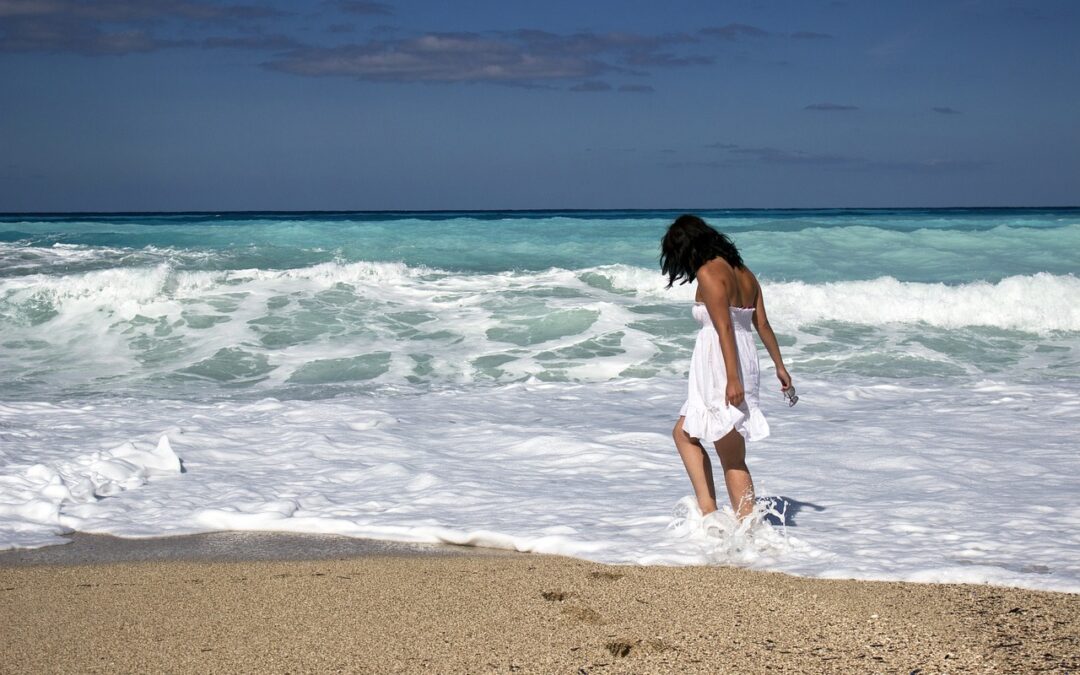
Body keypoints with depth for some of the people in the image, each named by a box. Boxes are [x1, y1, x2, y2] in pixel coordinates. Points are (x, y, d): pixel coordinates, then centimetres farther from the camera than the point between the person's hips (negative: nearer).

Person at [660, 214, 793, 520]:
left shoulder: (708, 273, -12)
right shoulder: (744, 273, 13)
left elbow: (724, 328, -19)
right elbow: (763, 324, 15)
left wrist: (732, 379, -23)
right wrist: (780, 366, 21)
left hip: (720, 368, -9)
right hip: (746, 362, 9)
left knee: (733, 459, -2)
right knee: (684, 433, 17)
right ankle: (707, 511, 10)